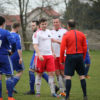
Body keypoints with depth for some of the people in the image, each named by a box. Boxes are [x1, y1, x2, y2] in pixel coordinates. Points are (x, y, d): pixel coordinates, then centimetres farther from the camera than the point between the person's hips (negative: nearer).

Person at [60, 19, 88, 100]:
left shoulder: (66, 35, -4)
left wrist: (62, 60, 2)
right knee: (82, 76, 9)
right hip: (80, 56, 3)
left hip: (70, 56, -3)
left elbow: (62, 48, -6)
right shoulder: (82, 34, 6)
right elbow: (85, 48, 7)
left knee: (68, 76, -1)